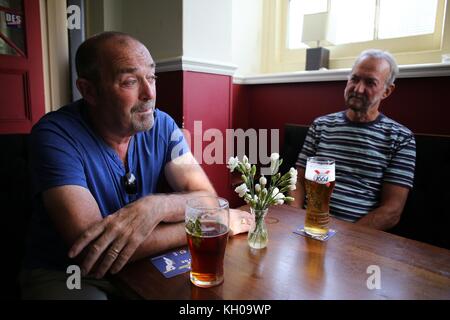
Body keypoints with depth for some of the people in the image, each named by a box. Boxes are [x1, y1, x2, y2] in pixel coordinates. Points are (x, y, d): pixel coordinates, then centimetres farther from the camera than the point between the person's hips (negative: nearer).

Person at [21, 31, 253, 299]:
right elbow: (89, 248, -29)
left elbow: (208, 199, -12)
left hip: (141, 264, 4)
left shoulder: (162, 125, -7)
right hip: (63, 274, -3)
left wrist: (155, 206, -34)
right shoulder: (56, 135, -21)